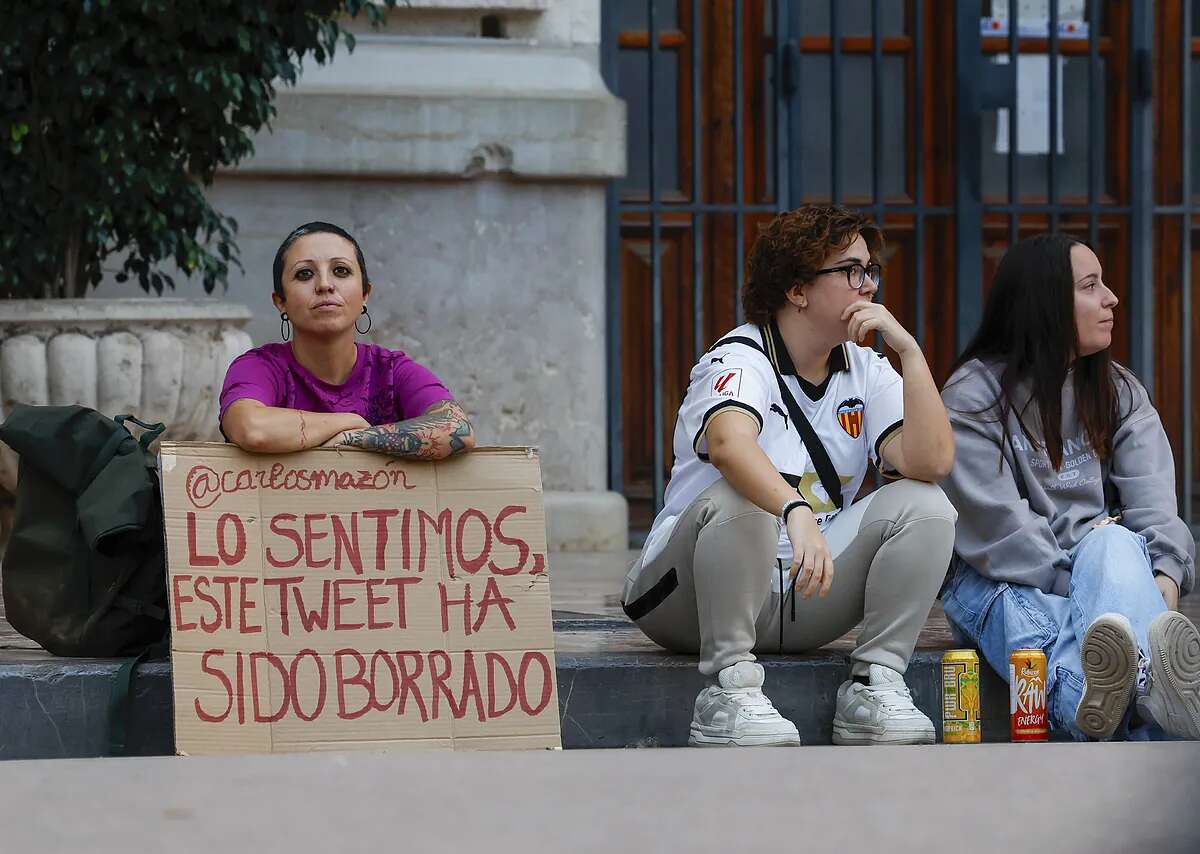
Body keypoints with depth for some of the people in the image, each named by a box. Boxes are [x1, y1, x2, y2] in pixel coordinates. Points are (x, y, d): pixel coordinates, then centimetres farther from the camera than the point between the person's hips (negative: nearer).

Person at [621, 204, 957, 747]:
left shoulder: (866, 372, 6)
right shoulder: (740, 361, -14)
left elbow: (931, 462, -11)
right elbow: (729, 442, -38)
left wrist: (909, 350, -14)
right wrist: (795, 511, -55)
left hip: (802, 600, 5)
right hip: (691, 599, -5)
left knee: (923, 505, -13)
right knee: (739, 498, -36)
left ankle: (875, 682, -14)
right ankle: (729, 690, -28)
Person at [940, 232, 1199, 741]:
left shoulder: (1119, 391, 14)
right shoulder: (972, 396, 0)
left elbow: (1153, 505, -2)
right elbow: (997, 529, -10)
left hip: (1105, 564, 2)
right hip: (1002, 585, -2)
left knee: (1113, 542, -33)